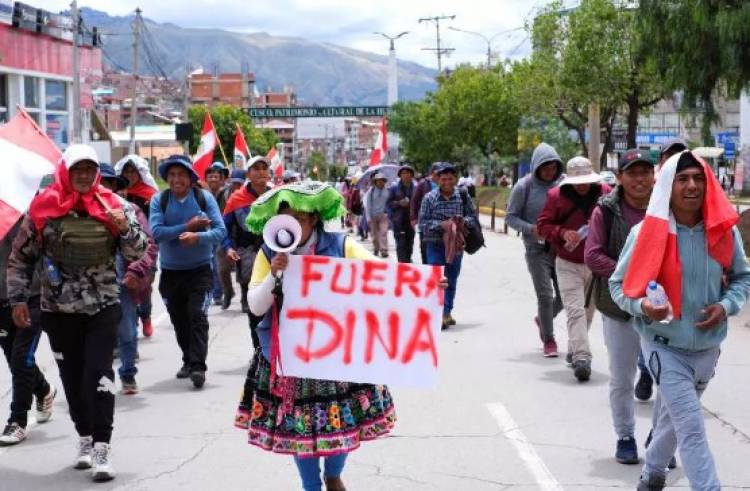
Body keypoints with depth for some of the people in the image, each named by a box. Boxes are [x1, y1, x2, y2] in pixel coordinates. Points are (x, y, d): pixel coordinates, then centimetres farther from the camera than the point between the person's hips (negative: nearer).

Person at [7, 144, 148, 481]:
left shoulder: (111, 205, -1)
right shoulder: (43, 207, -3)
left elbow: (137, 252, 0)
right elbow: (20, 257, 4)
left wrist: (125, 229, -20)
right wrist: (18, 298, 0)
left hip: (103, 307, -1)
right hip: (58, 309, 1)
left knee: (99, 374, -9)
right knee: (72, 377, 9)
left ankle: (101, 448, -7)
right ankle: (85, 438, 26)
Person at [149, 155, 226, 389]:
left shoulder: (204, 197, -5)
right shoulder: (159, 200, -3)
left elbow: (220, 230, -10)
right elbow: (156, 232, -15)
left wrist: (198, 237, -28)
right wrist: (187, 227, -20)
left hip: (200, 269, -2)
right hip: (170, 271, 2)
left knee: (197, 316, -13)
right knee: (178, 319, 13)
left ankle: (198, 366, -12)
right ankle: (189, 360, 30)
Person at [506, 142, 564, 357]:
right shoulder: (524, 186, -7)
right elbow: (510, 216, -2)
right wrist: (531, 229, -17)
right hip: (537, 248, -3)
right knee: (545, 295, -3)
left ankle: (542, 319, 37)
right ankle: (548, 339, 13)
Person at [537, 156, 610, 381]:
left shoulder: (605, 194, -1)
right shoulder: (556, 196, -6)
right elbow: (543, 224, -1)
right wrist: (562, 232, -19)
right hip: (568, 264, -3)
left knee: (588, 310, 15)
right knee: (575, 310, -13)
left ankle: (574, 350, 33)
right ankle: (581, 357, -17)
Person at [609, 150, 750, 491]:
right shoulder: (646, 233, -15)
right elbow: (618, 285, -6)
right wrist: (643, 306, -25)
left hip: (708, 346, 4)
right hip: (664, 346, -4)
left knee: (675, 417, 24)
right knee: (692, 428, -10)